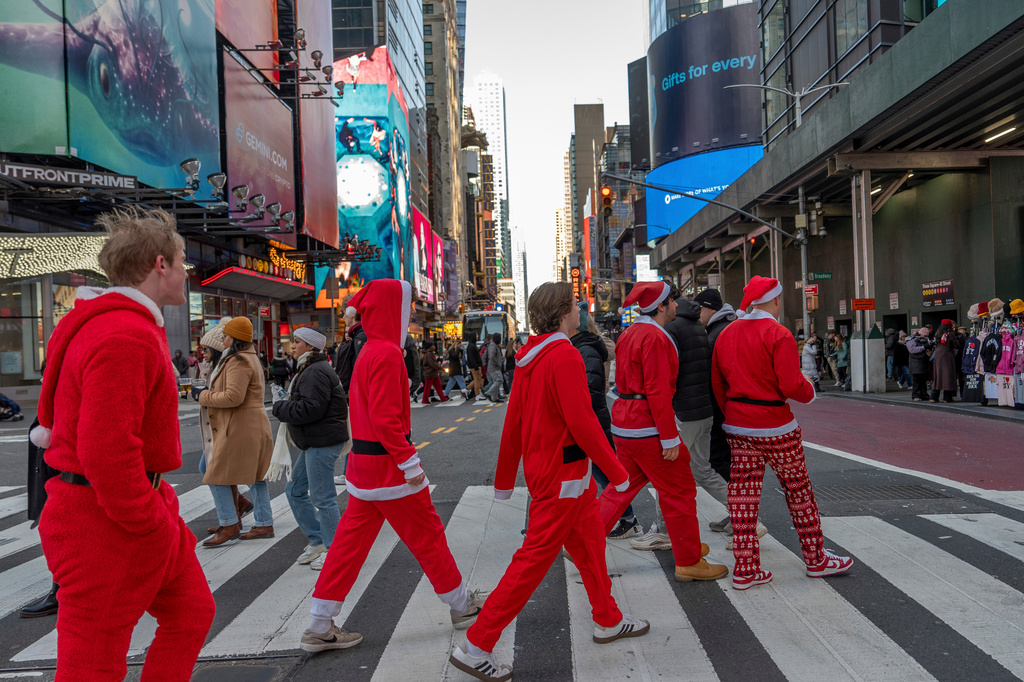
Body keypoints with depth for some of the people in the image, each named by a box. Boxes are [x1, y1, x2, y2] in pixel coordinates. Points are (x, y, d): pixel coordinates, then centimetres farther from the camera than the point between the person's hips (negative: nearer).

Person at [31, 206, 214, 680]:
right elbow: (106, 453, -29)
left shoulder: (134, 327, 13)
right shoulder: (126, 338, -23)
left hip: (143, 506, 11)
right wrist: (155, 525, -18)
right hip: (106, 522, -11)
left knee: (191, 611, 21)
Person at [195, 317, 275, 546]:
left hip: (239, 430, -11)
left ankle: (230, 525, 3)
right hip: (252, 428, 11)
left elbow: (234, 396, -25)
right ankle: (264, 524, 18)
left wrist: (204, 396, -12)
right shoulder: (250, 358, 18)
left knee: (217, 477, -2)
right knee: (254, 476, 13)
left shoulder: (238, 362, -16)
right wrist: (209, 391, 11)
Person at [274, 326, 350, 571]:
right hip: (313, 441, 12)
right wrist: (285, 408, 6)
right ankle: (317, 542, 25)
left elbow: (310, 408, -25)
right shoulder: (310, 370, 19)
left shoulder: (317, 372, -17)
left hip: (322, 442, -12)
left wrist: (281, 408, -11)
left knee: (322, 498, -4)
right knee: (295, 490, 17)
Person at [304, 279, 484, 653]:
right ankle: (463, 606, 23)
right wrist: (410, 463, -20)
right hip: (388, 464, -9)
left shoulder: (368, 352, 13)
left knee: (351, 539, 11)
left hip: (364, 463, 9)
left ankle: (320, 627, 16)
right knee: (427, 534, 6)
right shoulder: (387, 353, -18)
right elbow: (385, 417, -24)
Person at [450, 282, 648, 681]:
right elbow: (583, 423, -22)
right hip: (562, 475, -10)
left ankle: (608, 621, 39)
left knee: (590, 544, 22)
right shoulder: (564, 356, -20)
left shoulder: (531, 356, 8)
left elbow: (513, 420, 11)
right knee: (534, 559, -3)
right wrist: (617, 473, -12)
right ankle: (476, 646, 5)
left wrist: (505, 479, 17)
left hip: (542, 468, 10)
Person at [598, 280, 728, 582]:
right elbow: (658, 390, -21)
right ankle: (689, 563, 14)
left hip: (623, 424, 9)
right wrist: (669, 437, -20)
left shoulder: (629, 334, 14)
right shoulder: (656, 337, -16)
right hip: (648, 427, -9)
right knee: (679, 491, 3)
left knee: (622, 487, 16)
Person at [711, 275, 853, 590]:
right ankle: (816, 558, 26)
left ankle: (745, 568, 12)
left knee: (743, 494, 7)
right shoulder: (778, 334, -14)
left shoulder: (726, 334, 7)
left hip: (738, 427, 6)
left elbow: (717, 384, 11)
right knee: (798, 491, 11)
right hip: (775, 428, -6)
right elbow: (791, 385, -20)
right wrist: (810, 392, 1)